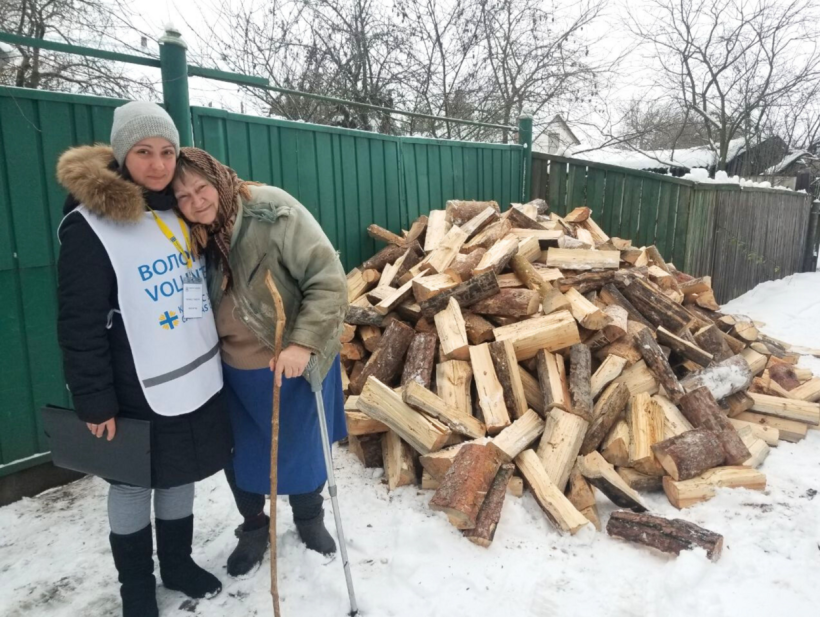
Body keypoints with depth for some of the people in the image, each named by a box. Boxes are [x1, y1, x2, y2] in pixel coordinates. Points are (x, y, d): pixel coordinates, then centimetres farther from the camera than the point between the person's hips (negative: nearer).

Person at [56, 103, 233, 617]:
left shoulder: (181, 209, 6)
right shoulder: (90, 224, -15)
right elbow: (80, 325, -14)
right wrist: (95, 401, -14)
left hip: (197, 377, 6)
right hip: (138, 391, -5)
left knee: (180, 475, 19)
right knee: (133, 482, 13)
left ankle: (178, 561, 41)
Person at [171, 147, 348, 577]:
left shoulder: (273, 213, -21)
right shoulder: (192, 239, -4)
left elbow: (328, 280, -24)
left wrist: (304, 343, -32)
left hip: (295, 364, -4)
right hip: (235, 372, 4)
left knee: (302, 449, 14)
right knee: (241, 455, 16)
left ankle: (309, 519, 42)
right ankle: (253, 528, 42)